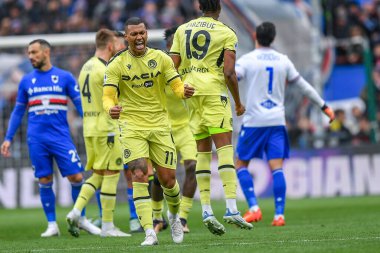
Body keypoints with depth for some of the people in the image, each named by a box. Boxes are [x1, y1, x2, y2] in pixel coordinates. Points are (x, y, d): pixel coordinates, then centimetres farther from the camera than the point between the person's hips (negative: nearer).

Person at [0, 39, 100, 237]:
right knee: (44, 181, 1)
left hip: (61, 137, -2)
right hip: (36, 140, 2)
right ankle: (52, 225, 10)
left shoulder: (64, 77, 4)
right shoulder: (26, 81, 10)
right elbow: (18, 112, 16)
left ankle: (81, 219, 12)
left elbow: (80, 105, 4)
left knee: (76, 177, -6)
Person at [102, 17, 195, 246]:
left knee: (168, 178, 2)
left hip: (160, 125, 2)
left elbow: (177, 86, 0)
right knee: (139, 175, -17)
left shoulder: (161, 58, 3)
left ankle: (174, 215, 34)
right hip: (132, 126, -2)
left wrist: (185, 91, -24)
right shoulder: (117, 65, -2)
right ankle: (149, 232, -19)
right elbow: (108, 96, -7)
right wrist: (111, 108, -31)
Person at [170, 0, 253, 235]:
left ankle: (206, 210, 3)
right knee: (225, 149, -8)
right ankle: (232, 208, -18)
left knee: (203, 152, 10)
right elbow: (229, 72, -8)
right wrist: (238, 102, 4)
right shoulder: (227, 34, 0)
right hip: (214, 92, -5)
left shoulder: (182, 30, 14)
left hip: (191, 95, 5)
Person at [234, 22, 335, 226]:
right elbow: (303, 86, 16)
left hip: (254, 121, -3)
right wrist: (324, 106, 26)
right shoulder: (283, 61, 9)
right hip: (277, 121, 3)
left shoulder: (247, 60, -3)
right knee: (277, 168, 0)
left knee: (241, 164, 8)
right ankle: (279, 215, -8)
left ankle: (254, 208, -6)